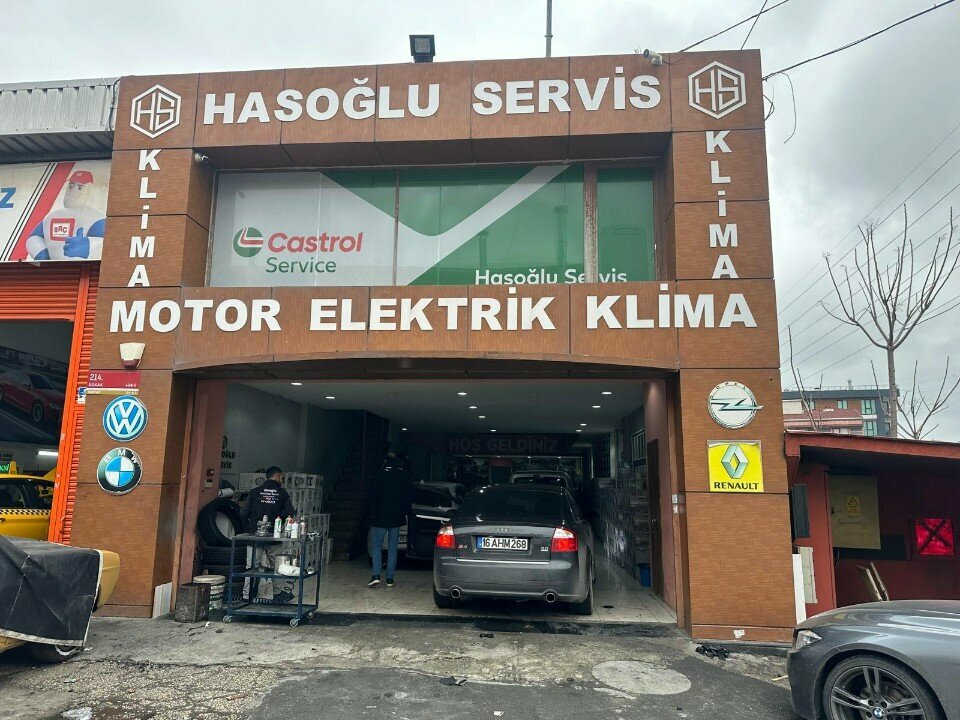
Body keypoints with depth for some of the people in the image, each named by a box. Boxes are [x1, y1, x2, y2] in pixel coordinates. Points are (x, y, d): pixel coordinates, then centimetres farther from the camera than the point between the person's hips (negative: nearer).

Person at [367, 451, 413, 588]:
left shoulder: (380, 475, -7)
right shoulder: (405, 476, 3)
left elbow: (374, 496, -8)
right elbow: (410, 496, 6)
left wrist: (373, 514, 1)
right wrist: (404, 512, 14)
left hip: (381, 517, -3)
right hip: (397, 519, 3)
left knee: (377, 545, 3)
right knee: (392, 548, 8)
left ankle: (376, 575, -10)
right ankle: (390, 578, 8)